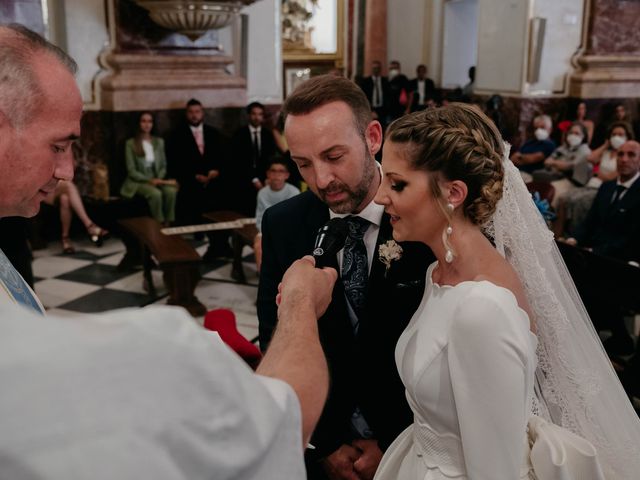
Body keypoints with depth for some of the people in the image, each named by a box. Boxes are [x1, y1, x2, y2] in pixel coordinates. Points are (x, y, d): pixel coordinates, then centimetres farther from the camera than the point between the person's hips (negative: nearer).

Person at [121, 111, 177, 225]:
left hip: (156, 180, 4)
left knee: (171, 191, -30)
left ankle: (168, 223, -21)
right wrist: (149, 180, -17)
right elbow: (131, 171, -6)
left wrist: (159, 180, -8)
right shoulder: (131, 143, -2)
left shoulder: (159, 142, 11)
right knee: (156, 193, -35)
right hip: (138, 182, -4)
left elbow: (163, 166, 12)